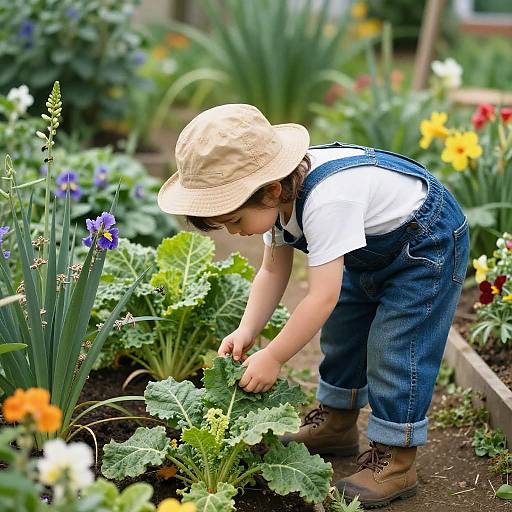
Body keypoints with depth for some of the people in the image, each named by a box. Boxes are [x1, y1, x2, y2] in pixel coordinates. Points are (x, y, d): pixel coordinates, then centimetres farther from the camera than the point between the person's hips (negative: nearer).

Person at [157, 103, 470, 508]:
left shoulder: (325, 200, -40)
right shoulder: (280, 192, -12)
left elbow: (323, 296, -38)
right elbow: (273, 271, -5)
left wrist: (273, 357, -30)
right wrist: (246, 332, -17)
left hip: (428, 244, -9)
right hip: (372, 249, 9)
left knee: (393, 350, -11)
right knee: (342, 332, 16)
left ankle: (396, 460, 0)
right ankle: (336, 423, 33)